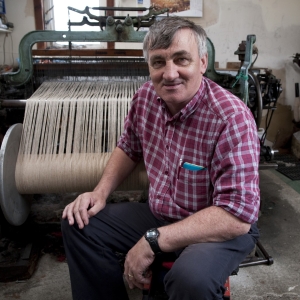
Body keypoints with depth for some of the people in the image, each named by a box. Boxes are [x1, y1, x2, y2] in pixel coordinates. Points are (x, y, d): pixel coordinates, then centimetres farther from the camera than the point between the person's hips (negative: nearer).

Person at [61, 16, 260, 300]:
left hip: (222, 230, -5)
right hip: (159, 215, 6)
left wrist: (153, 241, -28)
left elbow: (237, 215, -29)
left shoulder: (232, 117, -26)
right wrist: (100, 192, -3)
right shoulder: (145, 96, -6)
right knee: (78, 224, 1)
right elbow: (128, 148, 13)